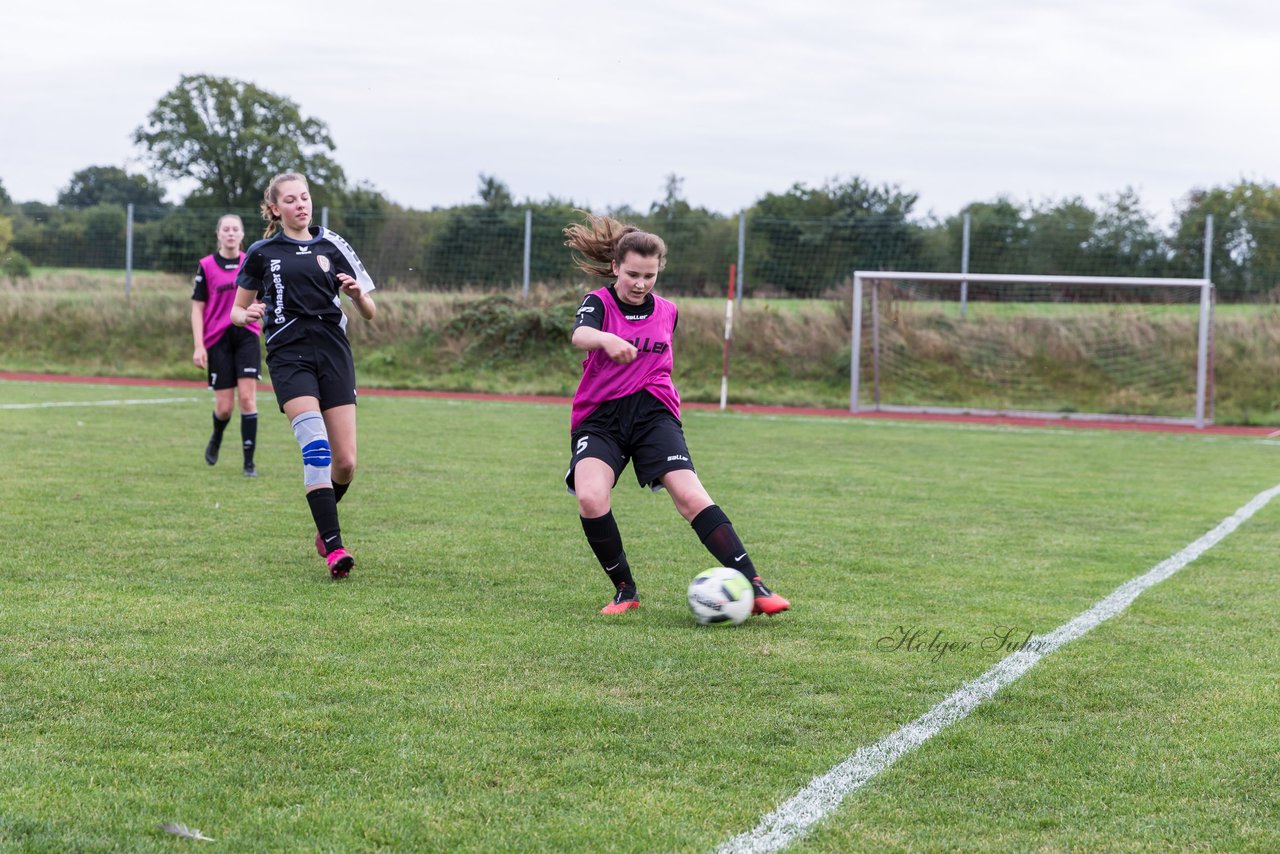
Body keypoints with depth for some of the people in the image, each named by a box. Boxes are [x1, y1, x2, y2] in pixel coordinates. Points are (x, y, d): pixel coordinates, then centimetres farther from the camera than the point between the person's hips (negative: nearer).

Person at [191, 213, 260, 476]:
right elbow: (197, 308, -1)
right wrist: (199, 346, -7)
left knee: (247, 397, -10)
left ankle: (249, 462, -4)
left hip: (247, 337, 1)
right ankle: (216, 438, 36)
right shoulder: (206, 266, -1)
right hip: (218, 340, -1)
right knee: (224, 406, 0)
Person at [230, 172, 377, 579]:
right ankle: (334, 546, -23)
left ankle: (324, 524, 28)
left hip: (333, 353, 2)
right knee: (316, 447, -23)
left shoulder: (332, 246, 13)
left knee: (345, 463, -2)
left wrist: (358, 293, -10)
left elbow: (369, 313, 13)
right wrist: (246, 315, -6)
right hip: (289, 355, -2)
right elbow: (237, 309, 18)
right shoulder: (261, 253, 9)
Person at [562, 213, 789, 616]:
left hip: (653, 413, 2)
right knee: (590, 498, -26)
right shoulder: (599, 302, -3)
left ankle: (753, 586, -21)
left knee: (689, 494, -20)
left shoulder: (667, 311, 10)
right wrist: (607, 340, -49)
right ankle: (625, 590, -6)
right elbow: (580, 334, -28)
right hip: (599, 417, -1)